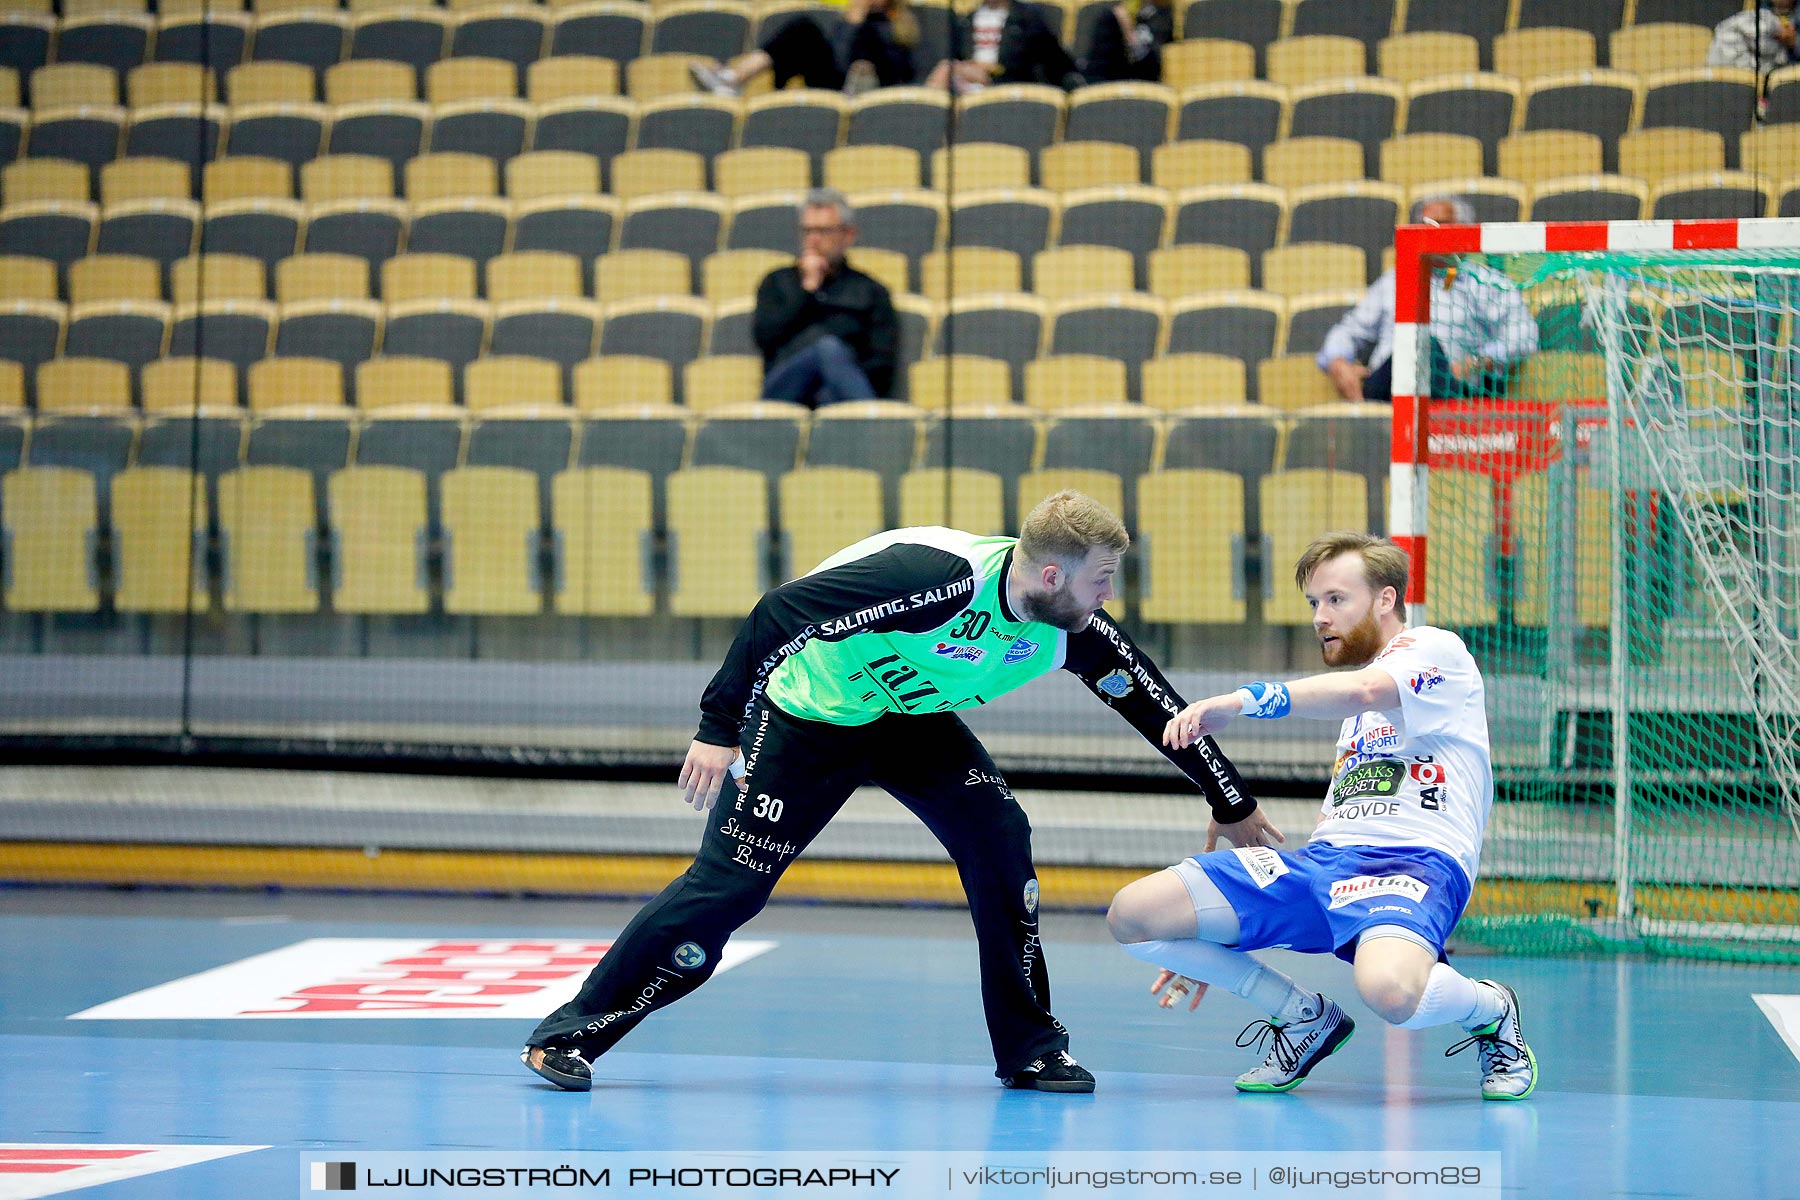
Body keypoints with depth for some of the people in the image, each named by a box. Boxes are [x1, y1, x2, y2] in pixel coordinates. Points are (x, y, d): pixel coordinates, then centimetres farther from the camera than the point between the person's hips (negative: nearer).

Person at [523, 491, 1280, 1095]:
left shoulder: (1072, 629, -15)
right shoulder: (939, 577, -37)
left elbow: (1155, 704, 0)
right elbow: (779, 613, -32)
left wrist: (1235, 809, 7)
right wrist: (719, 730, -29)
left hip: (911, 717, 6)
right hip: (804, 713, -6)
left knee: (999, 837, -12)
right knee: (728, 884, -10)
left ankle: (1029, 1049, 0)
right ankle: (571, 1032, 1)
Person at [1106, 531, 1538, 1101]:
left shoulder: (1436, 650, 4)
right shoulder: (1357, 711, 31)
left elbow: (1362, 689, -19)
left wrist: (1242, 700, -30)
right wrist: (1213, 947, 28)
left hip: (1414, 861, -8)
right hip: (1322, 861, 8)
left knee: (1388, 989, -43)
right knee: (1132, 915, -9)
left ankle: (1491, 1010, -3)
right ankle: (1308, 1018, 9)